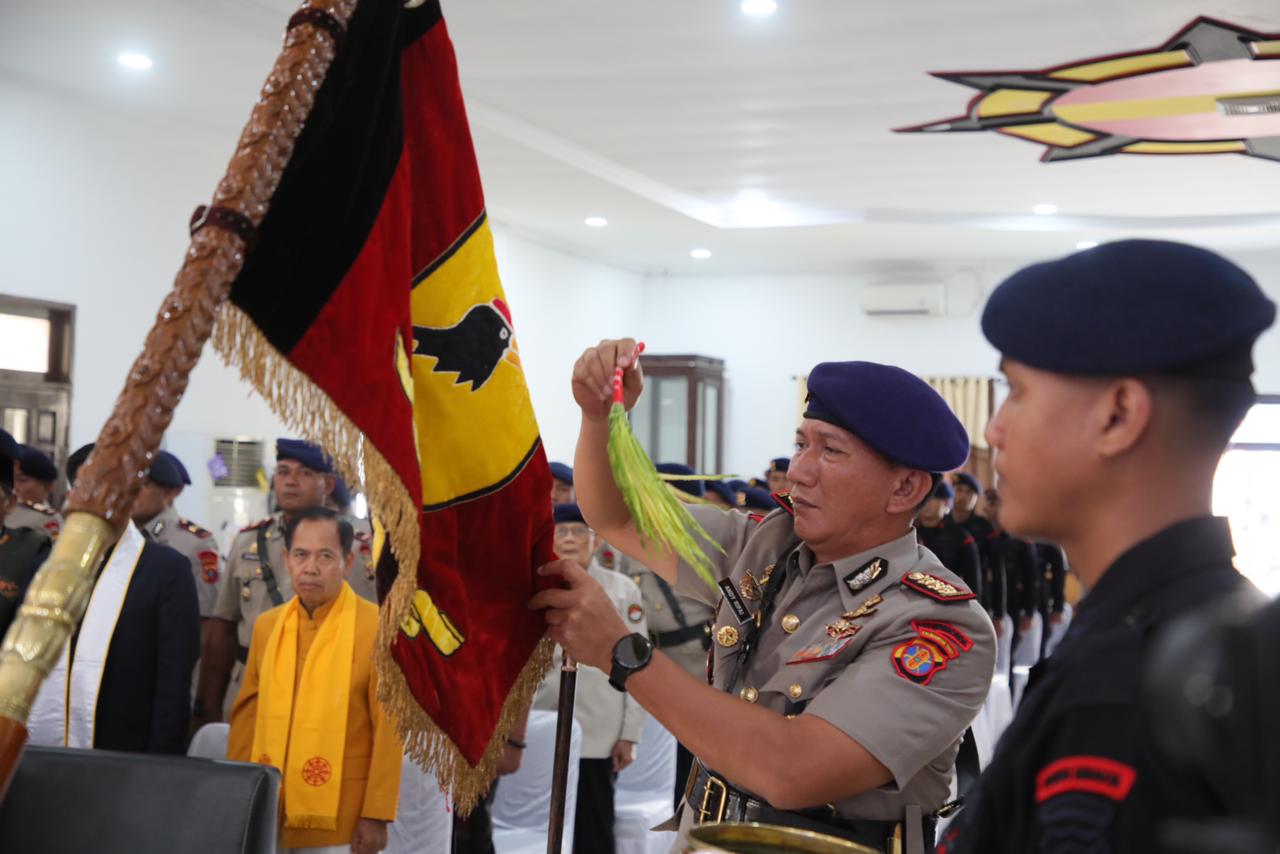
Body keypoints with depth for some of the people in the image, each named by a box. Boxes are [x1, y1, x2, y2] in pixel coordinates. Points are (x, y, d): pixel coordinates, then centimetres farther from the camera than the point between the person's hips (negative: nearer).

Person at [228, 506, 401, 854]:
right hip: (267, 816, 5)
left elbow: (389, 731, -8)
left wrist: (376, 814, -10)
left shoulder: (378, 626, -7)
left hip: (341, 820, -4)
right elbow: (247, 716, 12)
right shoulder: (266, 625, 9)